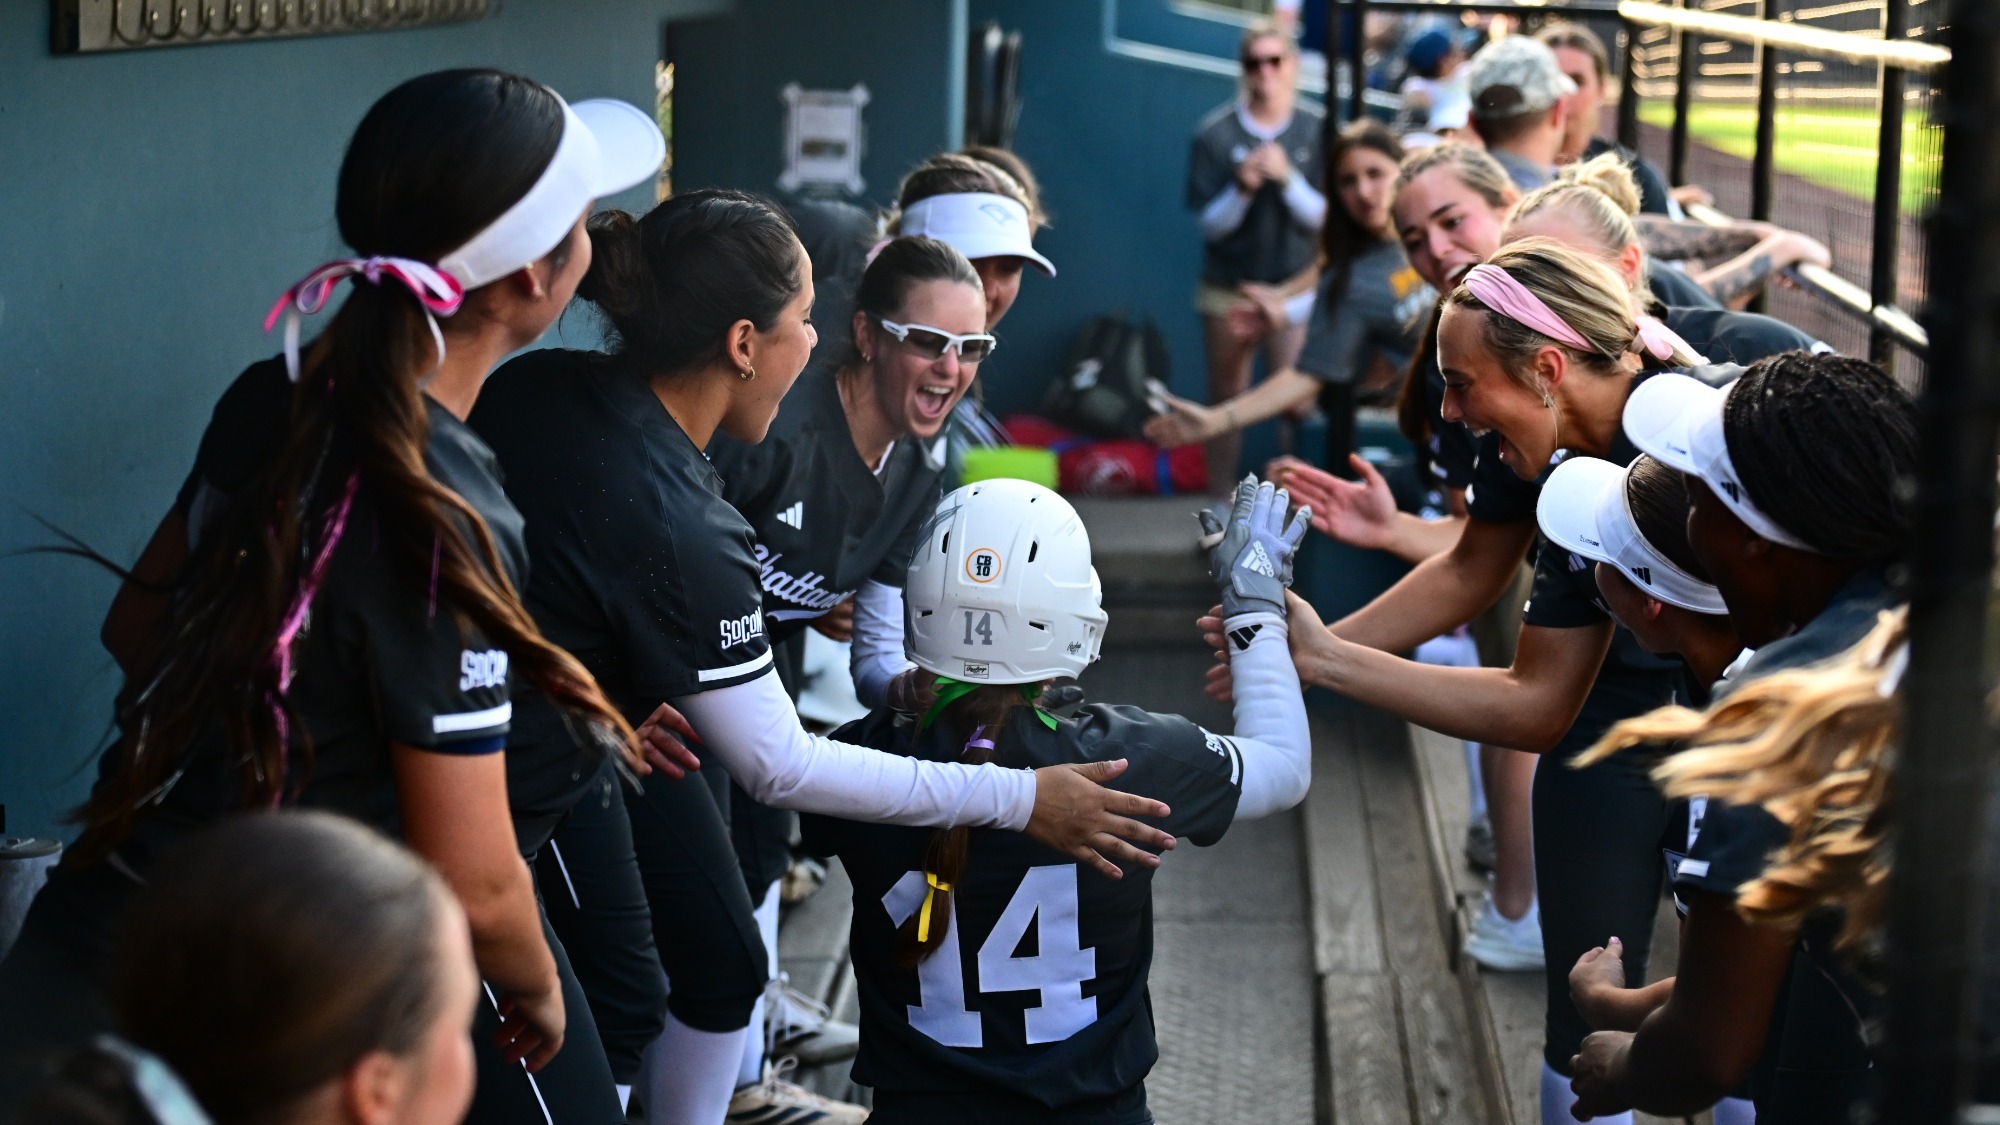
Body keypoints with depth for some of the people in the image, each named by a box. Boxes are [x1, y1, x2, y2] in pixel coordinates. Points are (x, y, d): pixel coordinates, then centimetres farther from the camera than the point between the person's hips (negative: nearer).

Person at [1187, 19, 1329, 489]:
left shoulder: (1318, 129, -2)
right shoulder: (1215, 133, -2)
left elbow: (1323, 217, -3)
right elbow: (1210, 224, -2)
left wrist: (1287, 179, -19)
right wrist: (1242, 189, -20)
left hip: (1294, 288, -1)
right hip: (1228, 289, 1)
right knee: (1226, 401, 8)